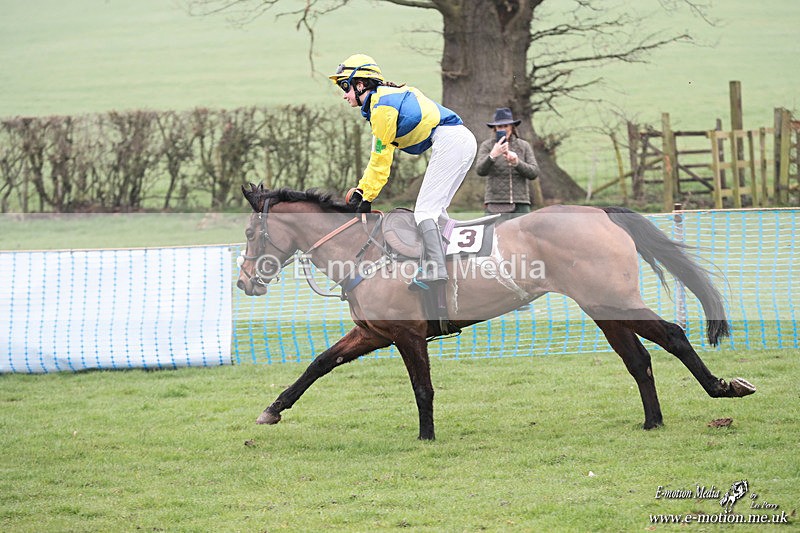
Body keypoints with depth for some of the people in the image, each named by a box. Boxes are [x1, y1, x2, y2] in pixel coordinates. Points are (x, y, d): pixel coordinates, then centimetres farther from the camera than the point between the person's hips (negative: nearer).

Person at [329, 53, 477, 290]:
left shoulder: (382, 104, -9)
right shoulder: (386, 98, 22)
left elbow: (381, 158, -8)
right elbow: (380, 157, 23)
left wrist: (367, 197, -2)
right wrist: (361, 190, 19)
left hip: (449, 140, -10)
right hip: (463, 140, 10)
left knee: (425, 209, -12)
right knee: (435, 209, 13)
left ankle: (436, 270, -22)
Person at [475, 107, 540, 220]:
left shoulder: (524, 146, 10)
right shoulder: (487, 145, 3)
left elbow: (534, 173, 1)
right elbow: (480, 170, -12)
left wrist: (516, 162, -17)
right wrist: (493, 155, -31)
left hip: (520, 206, 2)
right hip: (496, 204, -2)